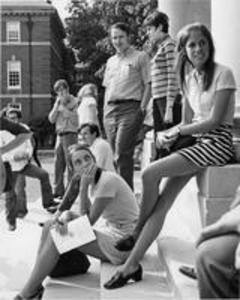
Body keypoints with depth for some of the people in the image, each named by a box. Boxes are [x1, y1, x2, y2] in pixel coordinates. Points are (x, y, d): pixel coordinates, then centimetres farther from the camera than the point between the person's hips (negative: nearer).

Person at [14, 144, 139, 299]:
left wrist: (84, 186, -22)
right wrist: (65, 216, -17)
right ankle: (34, 286, 0)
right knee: (50, 227, 0)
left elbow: (87, 221, -20)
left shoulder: (107, 180, -22)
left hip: (122, 241, -9)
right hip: (109, 230, 9)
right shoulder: (94, 180, 4)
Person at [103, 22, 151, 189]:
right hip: (110, 109, 6)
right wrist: (105, 110, 14)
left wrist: (142, 108, -12)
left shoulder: (141, 57, 5)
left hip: (130, 107, -6)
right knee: (116, 154, 5)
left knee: (122, 153, -16)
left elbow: (148, 85, -2)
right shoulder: (111, 61, 23)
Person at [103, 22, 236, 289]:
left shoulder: (222, 73, -8)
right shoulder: (189, 79, 13)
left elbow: (214, 121, -14)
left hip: (217, 143, -6)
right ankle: (131, 264, -4)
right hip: (196, 141, 6)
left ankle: (136, 232, 3)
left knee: (150, 173, -22)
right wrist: (170, 134, -8)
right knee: (162, 204, -8)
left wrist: (177, 131, -8)